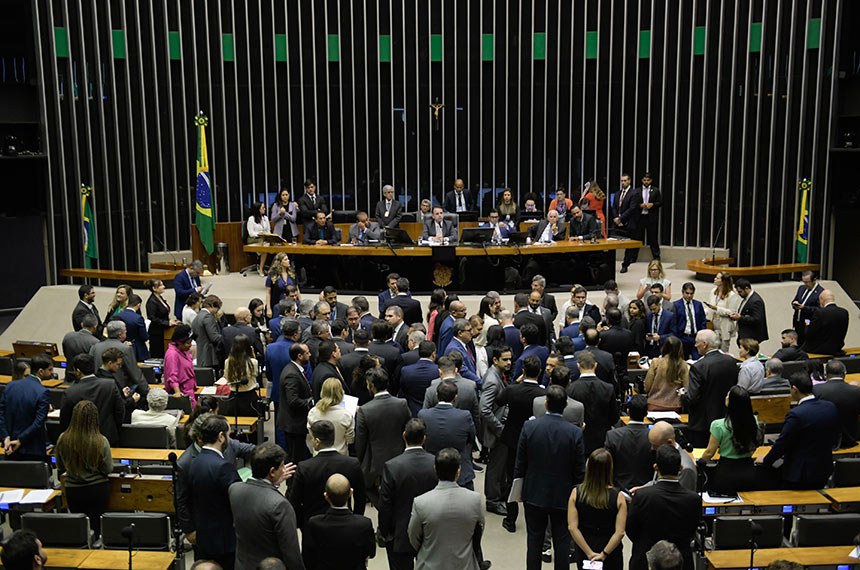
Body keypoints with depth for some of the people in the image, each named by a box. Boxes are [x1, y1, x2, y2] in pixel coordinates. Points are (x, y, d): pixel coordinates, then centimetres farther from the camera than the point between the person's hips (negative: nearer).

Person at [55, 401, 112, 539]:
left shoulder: (63, 439, -12)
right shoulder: (101, 442, -19)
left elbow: (60, 468, 4)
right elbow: (108, 469, -7)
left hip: (72, 490, 2)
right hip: (97, 490, -2)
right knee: (95, 529, 6)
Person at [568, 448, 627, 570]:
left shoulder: (576, 493, -11)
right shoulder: (618, 497, -14)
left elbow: (572, 528, -12)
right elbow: (620, 532, -16)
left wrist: (589, 553, -8)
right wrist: (604, 554, -9)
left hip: (583, 554, 2)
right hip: (611, 555, -1)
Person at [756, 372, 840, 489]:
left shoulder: (796, 414, -24)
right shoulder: (831, 407, -4)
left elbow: (782, 443, -15)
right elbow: (835, 439, 8)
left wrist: (765, 460, 1)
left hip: (800, 472, -7)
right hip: (824, 470, 7)